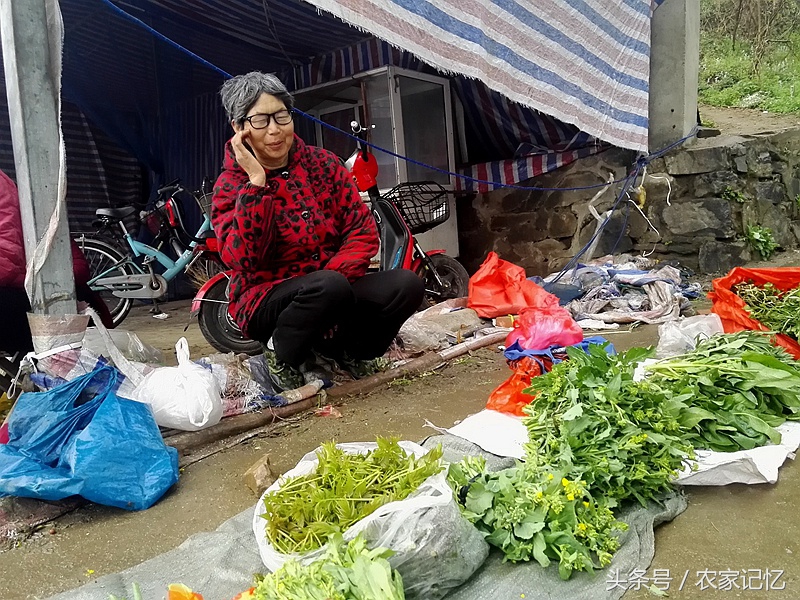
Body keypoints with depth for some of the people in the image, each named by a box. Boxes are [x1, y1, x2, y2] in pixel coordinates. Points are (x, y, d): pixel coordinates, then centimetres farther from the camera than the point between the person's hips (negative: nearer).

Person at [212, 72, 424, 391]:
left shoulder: (323, 162, 5)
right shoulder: (230, 186, -4)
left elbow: (363, 229, -1)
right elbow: (243, 262, -20)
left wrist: (336, 273, -19)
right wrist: (256, 183, -22)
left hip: (332, 287, 4)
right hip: (266, 301, -3)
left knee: (407, 284, -21)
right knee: (329, 286, -36)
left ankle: (347, 350, 2)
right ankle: (281, 358, -7)